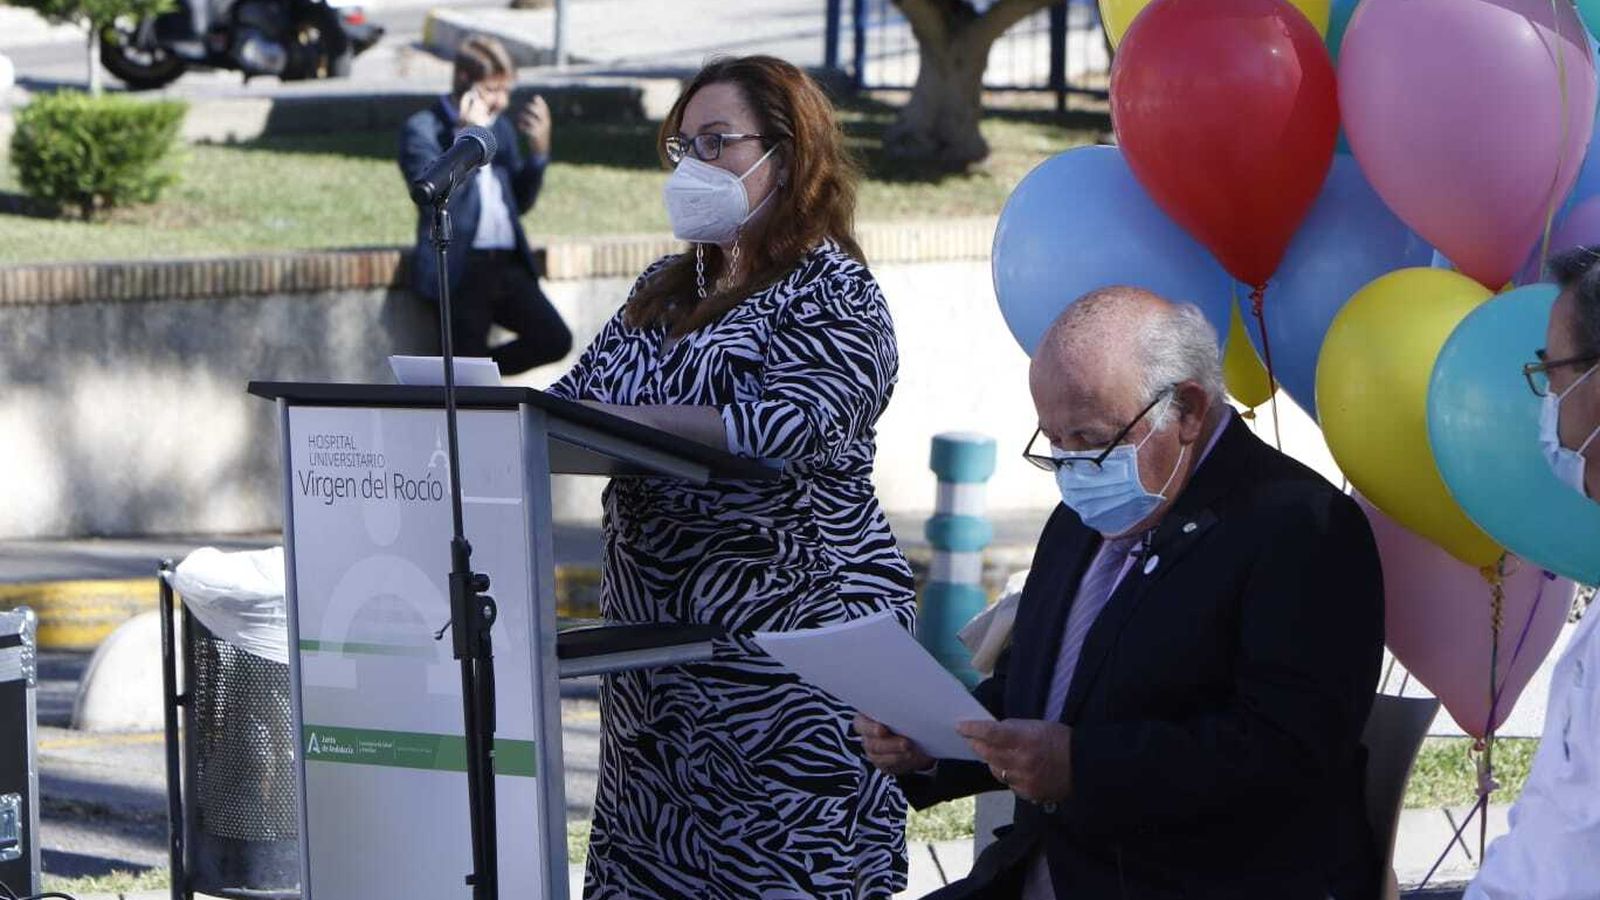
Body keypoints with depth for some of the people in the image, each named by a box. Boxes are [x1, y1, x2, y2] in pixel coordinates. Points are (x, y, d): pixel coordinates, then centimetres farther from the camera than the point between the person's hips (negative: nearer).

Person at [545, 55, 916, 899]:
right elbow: (576, 393, 17)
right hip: (660, 638, 7)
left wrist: (608, 421, -28)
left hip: (788, 641, -7)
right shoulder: (666, 288, 18)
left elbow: (781, 430, -22)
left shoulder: (831, 294, -6)